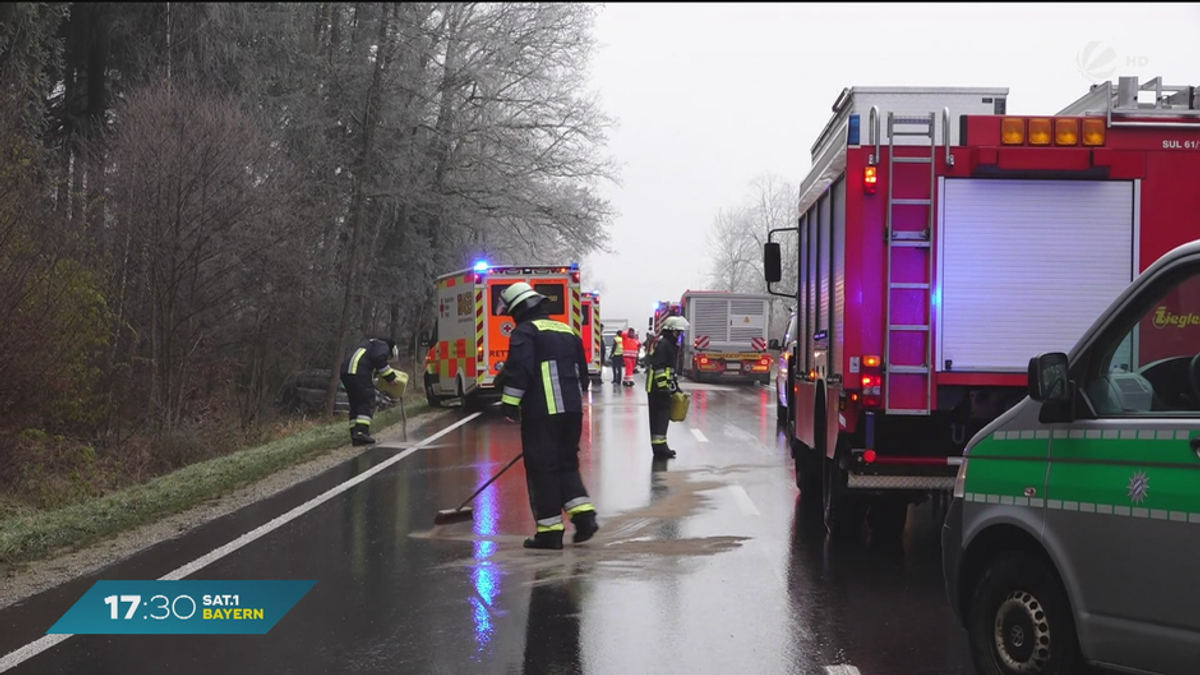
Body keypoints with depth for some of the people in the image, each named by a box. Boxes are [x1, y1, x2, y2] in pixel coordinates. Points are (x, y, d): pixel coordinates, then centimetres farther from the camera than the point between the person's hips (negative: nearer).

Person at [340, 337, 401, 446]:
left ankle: (354, 433, 7)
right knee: (367, 403, -9)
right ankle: (361, 432, -21)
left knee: (356, 404, 12)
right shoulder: (383, 346, 7)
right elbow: (379, 359, -12)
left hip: (346, 372, 9)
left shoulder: (372, 345, 35)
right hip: (358, 372, -9)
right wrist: (390, 376, -8)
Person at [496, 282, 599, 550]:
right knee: (567, 463, 17)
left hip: (541, 412, -7)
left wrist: (510, 405, -12)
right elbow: (582, 373, 24)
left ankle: (550, 530, 0)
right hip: (572, 411, 7)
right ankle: (583, 513, 2)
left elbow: (518, 370, -15)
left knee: (542, 467, -1)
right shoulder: (568, 331, 20)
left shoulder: (525, 332, -3)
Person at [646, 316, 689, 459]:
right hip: (658, 387, -10)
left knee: (659, 416, 12)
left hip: (663, 386, 10)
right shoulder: (663, 344, -14)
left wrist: (675, 387, 26)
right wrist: (663, 385, -24)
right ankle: (659, 447, -16)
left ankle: (659, 447, 17)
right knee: (661, 416, -12)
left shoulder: (671, 345, 20)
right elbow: (658, 367, -22)